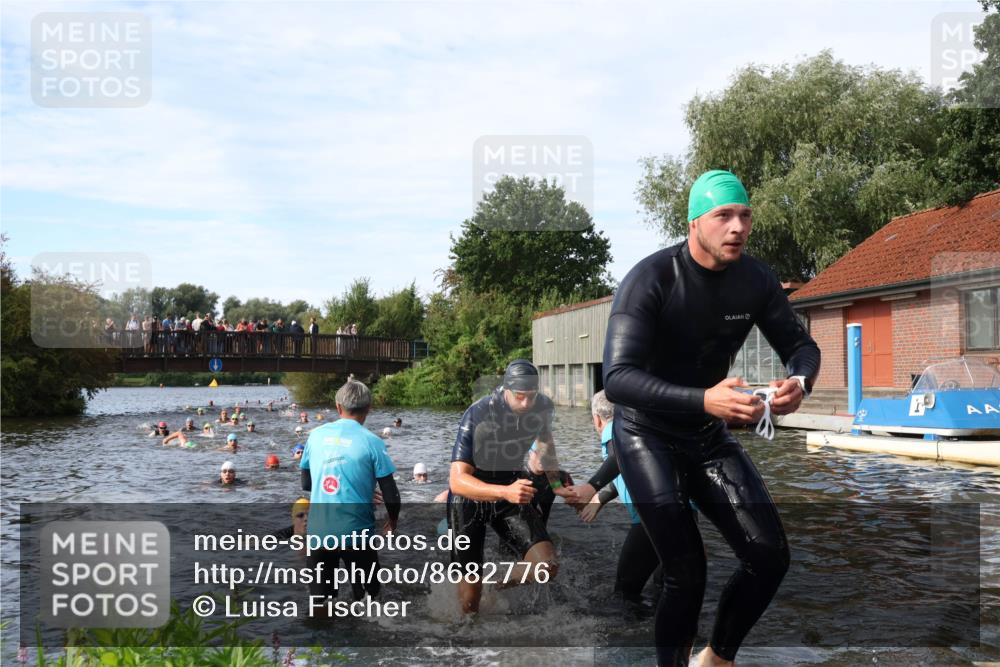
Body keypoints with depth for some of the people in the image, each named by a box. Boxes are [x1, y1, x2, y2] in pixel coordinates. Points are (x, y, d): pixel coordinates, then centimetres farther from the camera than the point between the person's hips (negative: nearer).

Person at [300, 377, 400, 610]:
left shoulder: (316, 435, 2)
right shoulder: (371, 442, -9)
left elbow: (306, 484, 13)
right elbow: (390, 493, -7)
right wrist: (393, 520, 12)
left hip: (318, 531, 3)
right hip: (356, 532, -3)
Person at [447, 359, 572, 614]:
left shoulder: (543, 407, -12)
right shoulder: (477, 415, -27)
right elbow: (457, 481, -32)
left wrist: (556, 483, 9)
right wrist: (505, 492, -46)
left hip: (512, 488, 4)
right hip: (469, 499, -3)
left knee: (547, 567, -16)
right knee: (470, 597, -1)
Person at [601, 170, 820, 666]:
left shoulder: (755, 279, -7)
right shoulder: (651, 279, -23)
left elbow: (800, 346, 2)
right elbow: (616, 379, -33)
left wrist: (800, 380, -23)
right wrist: (703, 400, -48)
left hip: (710, 435, 5)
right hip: (647, 434, -5)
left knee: (770, 557, -1)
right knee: (686, 573, -13)